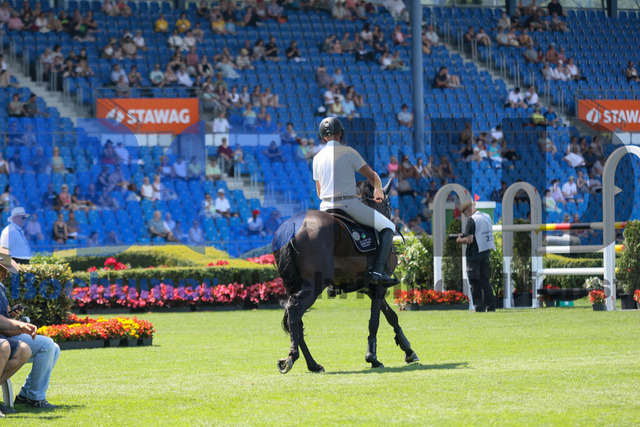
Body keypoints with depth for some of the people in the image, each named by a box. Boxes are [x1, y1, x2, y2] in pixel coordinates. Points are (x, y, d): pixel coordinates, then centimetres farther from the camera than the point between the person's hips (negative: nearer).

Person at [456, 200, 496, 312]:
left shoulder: (472, 220, -14)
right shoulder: (487, 217, 11)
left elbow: (469, 240, -19)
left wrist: (460, 240, 0)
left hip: (474, 254, -7)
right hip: (486, 253, 7)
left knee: (475, 282, -2)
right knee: (485, 281, 12)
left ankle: (479, 307, -5)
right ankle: (491, 306, 9)